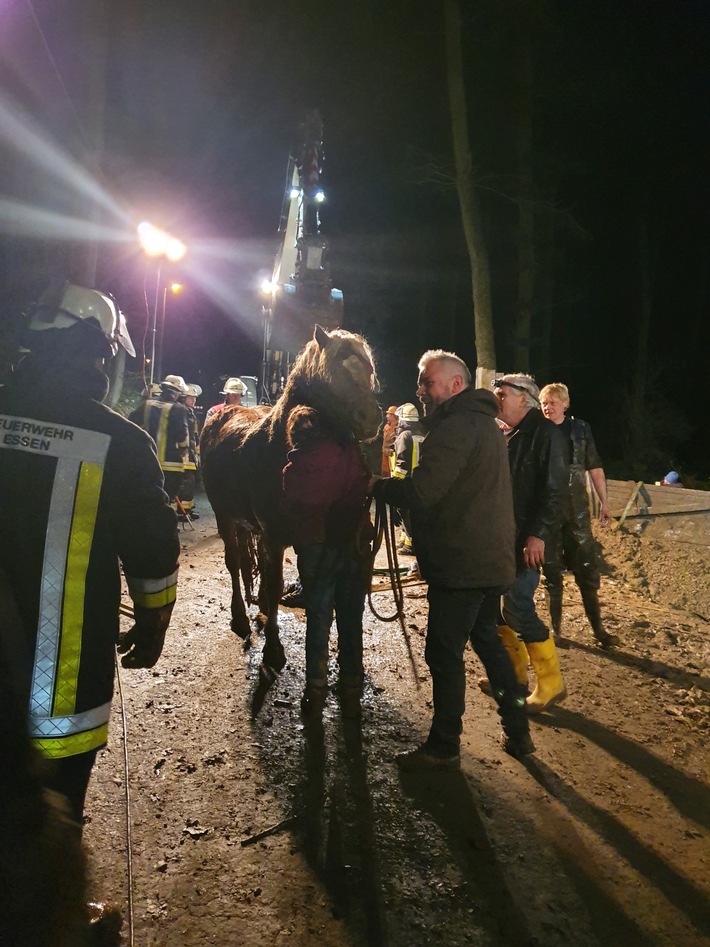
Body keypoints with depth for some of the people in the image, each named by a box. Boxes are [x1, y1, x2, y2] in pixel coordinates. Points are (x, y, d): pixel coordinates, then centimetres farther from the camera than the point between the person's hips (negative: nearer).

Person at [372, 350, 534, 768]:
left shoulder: (455, 427, -18)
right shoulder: (485, 422, 16)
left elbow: (420, 492, -27)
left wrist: (376, 485, -11)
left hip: (460, 564, -10)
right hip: (492, 558, 10)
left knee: (445, 653, 1)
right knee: (488, 639, 21)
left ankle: (444, 747, 15)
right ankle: (518, 730, 30)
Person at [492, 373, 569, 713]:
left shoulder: (544, 432, -9)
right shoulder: (507, 436, 17)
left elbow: (554, 490, -16)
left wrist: (539, 534, -22)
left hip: (526, 539, -9)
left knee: (517, 608, -10)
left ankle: (551, 683, 6)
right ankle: (515, 673, 25)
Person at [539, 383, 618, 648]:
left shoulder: (580, 429, 3)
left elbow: (594, 467, 7)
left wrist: (604, 502, 4)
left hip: (576, 509, 0)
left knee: (587, 568, 4)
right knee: (551, 570, 6)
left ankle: (598, 628, 14)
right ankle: (556, 628, 17)